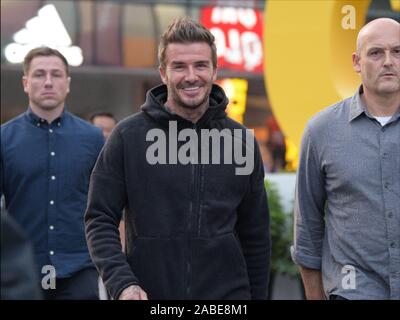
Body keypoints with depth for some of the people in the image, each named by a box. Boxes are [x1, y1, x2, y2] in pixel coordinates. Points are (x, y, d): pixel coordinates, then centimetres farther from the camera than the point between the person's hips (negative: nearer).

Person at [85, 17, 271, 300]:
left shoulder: (241, 141, 4)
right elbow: (100, 220, -4)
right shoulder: (128, 136, -3)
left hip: (227, 294, 2)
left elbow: (255, 237, 9)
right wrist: (122, 283, -17)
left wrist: (257, 295, 7)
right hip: (150, 293, -1)